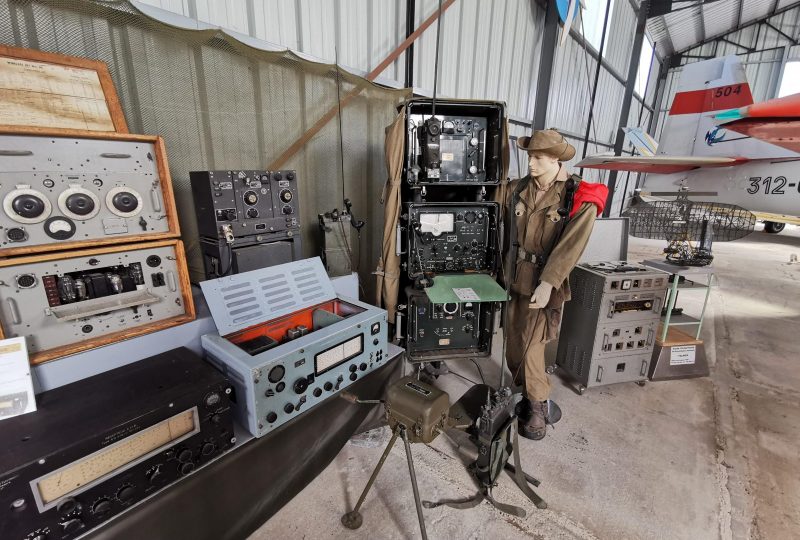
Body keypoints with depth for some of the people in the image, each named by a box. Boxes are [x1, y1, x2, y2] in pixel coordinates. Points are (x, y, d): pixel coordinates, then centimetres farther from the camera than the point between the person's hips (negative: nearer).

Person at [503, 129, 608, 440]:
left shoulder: (580, 198, -10)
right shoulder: (517, 190, 3)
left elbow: (570, 247, -16)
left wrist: (547, 284, -21)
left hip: (545, 282, -4)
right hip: (515, 278, 5)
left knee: (531, 346, -2)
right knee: (514, 344, 11)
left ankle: (539, 406, 21)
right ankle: (530, 397, 32)